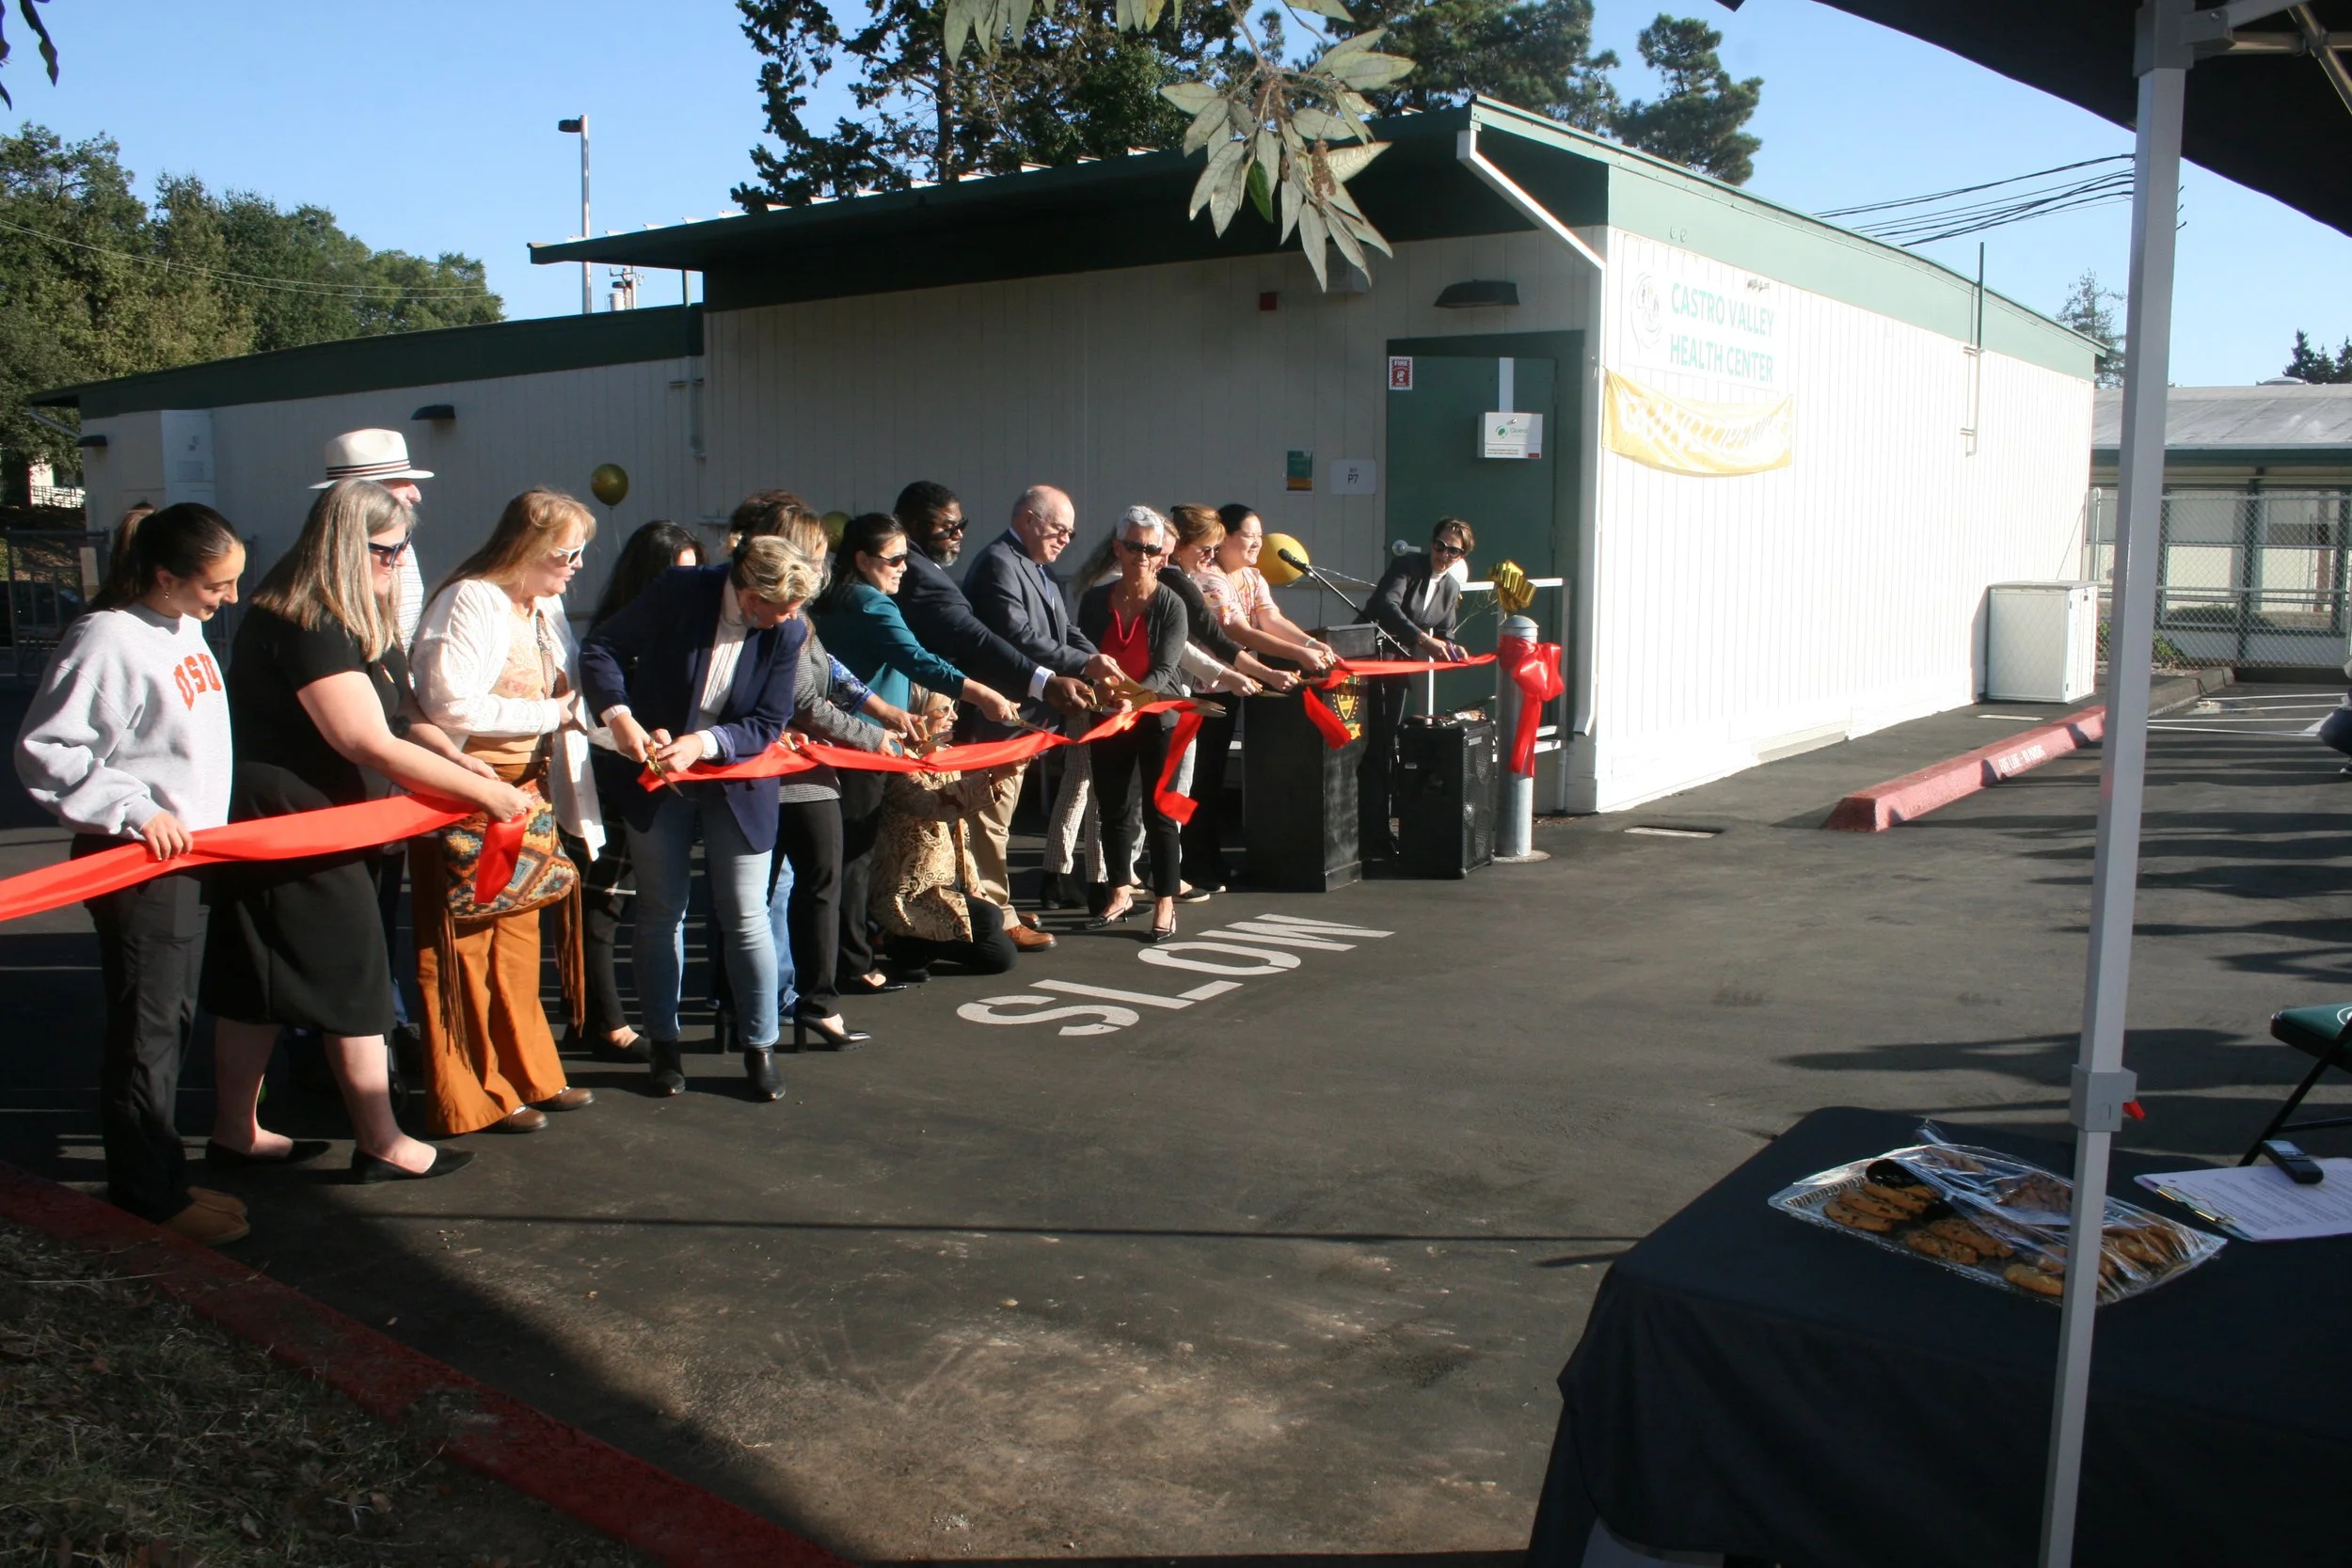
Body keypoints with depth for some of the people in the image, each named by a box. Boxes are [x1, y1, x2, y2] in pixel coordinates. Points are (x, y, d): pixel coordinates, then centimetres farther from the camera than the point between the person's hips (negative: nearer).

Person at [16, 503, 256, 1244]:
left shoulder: (185, 630, 9)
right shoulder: (108, 640, -18)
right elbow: (45, 752, -19)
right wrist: (134, 811, -22)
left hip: (186, 851, 9)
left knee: (174, 1021, 16)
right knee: (145, 1032, -1)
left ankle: (160, 1178, 28)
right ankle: (148, 1197, 10)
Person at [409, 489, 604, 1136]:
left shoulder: (547, 607, 10)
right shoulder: (470, 602, -17)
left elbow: (567, 699, 17)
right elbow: (452, 706, -25)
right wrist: (548, 713, -15)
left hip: (526, 787, 8)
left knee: (519, 935, 15)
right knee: (471, 947, 0)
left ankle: (526, 1075, 25)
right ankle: (475, 1095, 11)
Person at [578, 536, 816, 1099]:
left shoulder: (789, 629, -12)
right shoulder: (679, 591, -16)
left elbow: (768, 725, -11)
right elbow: (600, 649, -10)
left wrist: (703, 743, -27)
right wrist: (618, 715, -26)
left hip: (736, 784, 0)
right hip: (656, 775, 0)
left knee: (747, 919, 1)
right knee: (660, 914, 8)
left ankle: (760, 1048, 15)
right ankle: (664, 1045, 22)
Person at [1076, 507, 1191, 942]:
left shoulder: (1171, 605, -9)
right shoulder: (1095, 601, 0)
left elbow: (1164, 670, -15)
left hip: (1157, 720, -3)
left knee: (1159, 813, -2)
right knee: (1111, 809, 11)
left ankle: (1165, 905, 7)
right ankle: (1120, 895, 26)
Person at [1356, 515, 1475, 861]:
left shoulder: (1450, 588, 10)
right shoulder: (1407, 566, -11)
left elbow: (1444, 632, 16)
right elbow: (1387, 606, -27)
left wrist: (1449, 647, -8)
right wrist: (1423, 639, -37)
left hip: (1399, 666, 7)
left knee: (1387, 748, 10)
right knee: (1371, 748, -10)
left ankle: (1380, 833, 16)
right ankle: (1372, 837, -9)